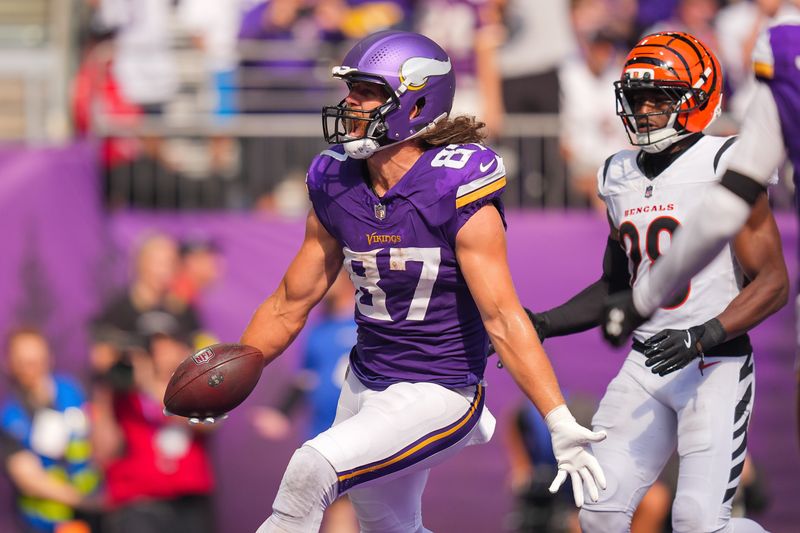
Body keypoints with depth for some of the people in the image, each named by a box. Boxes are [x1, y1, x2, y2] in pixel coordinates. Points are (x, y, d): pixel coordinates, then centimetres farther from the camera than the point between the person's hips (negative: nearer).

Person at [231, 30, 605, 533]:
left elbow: (502, 317, -21)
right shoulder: (337, 188, 0)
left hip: (437, 394, -8)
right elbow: (290, 306, 10)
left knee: (311, 471, -26)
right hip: (365, 385, 8)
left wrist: (560, 421, -27)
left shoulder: (456, 192, -19)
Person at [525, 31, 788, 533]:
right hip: (646, 367, 7)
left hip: (717, 365, -6)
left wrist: (704, 336, -25)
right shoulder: (621, 178, 12)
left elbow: (773, 282, -13)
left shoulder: (725, 167, -10)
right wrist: (544, 324, 10)